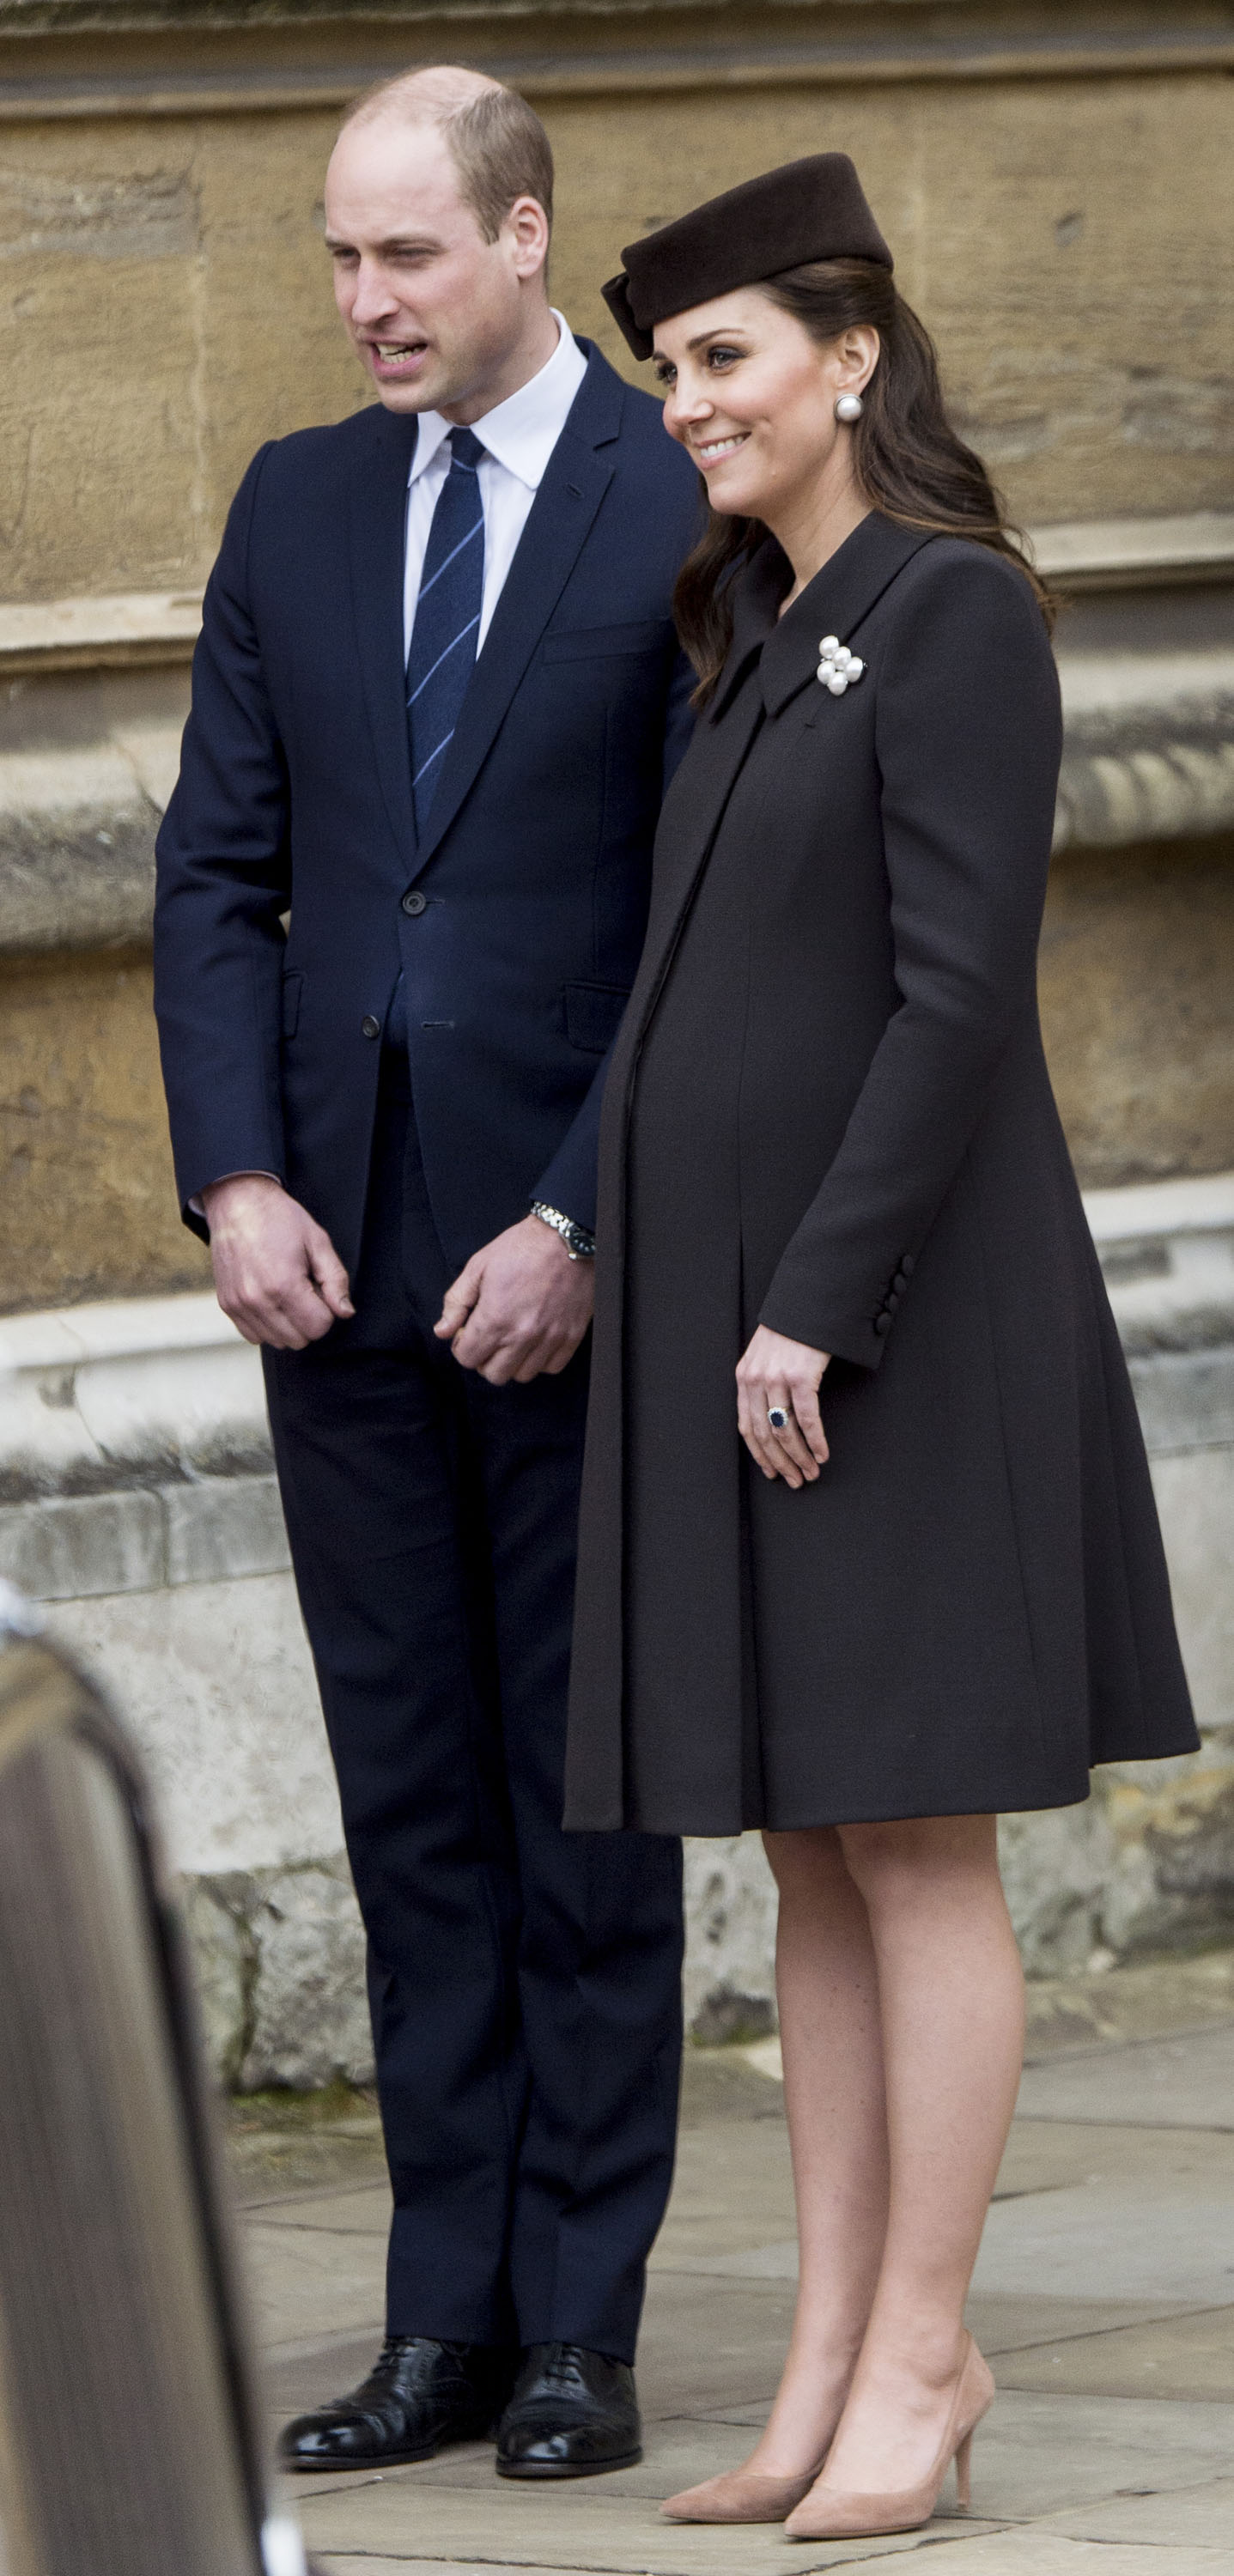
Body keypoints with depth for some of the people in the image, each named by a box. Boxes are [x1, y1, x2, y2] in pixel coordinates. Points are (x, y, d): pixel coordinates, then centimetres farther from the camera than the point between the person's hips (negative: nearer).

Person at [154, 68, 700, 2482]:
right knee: (412, 1801, 7)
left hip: (582, 1262, -5)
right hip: (342, 1259, 5)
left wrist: (581, 1228, -15)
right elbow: (218, 870, 10)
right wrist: (238, 1178, -3)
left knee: (590, 1803, 2)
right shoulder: (298, 507, 10)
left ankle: (581, 2328, 7)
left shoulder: (689, 518, -6)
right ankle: (447, 2319, 12)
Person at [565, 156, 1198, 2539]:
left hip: (894, 1315, -9)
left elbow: (962, 994, -18)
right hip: (732, 1315, 9)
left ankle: (916, 2366, 0)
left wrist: (818, 1312, -21)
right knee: (811, 1863, 8)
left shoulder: (958, 615, -11)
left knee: (911, 1846, -5)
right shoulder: (768, 647, 16)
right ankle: (835, 2366, 10)